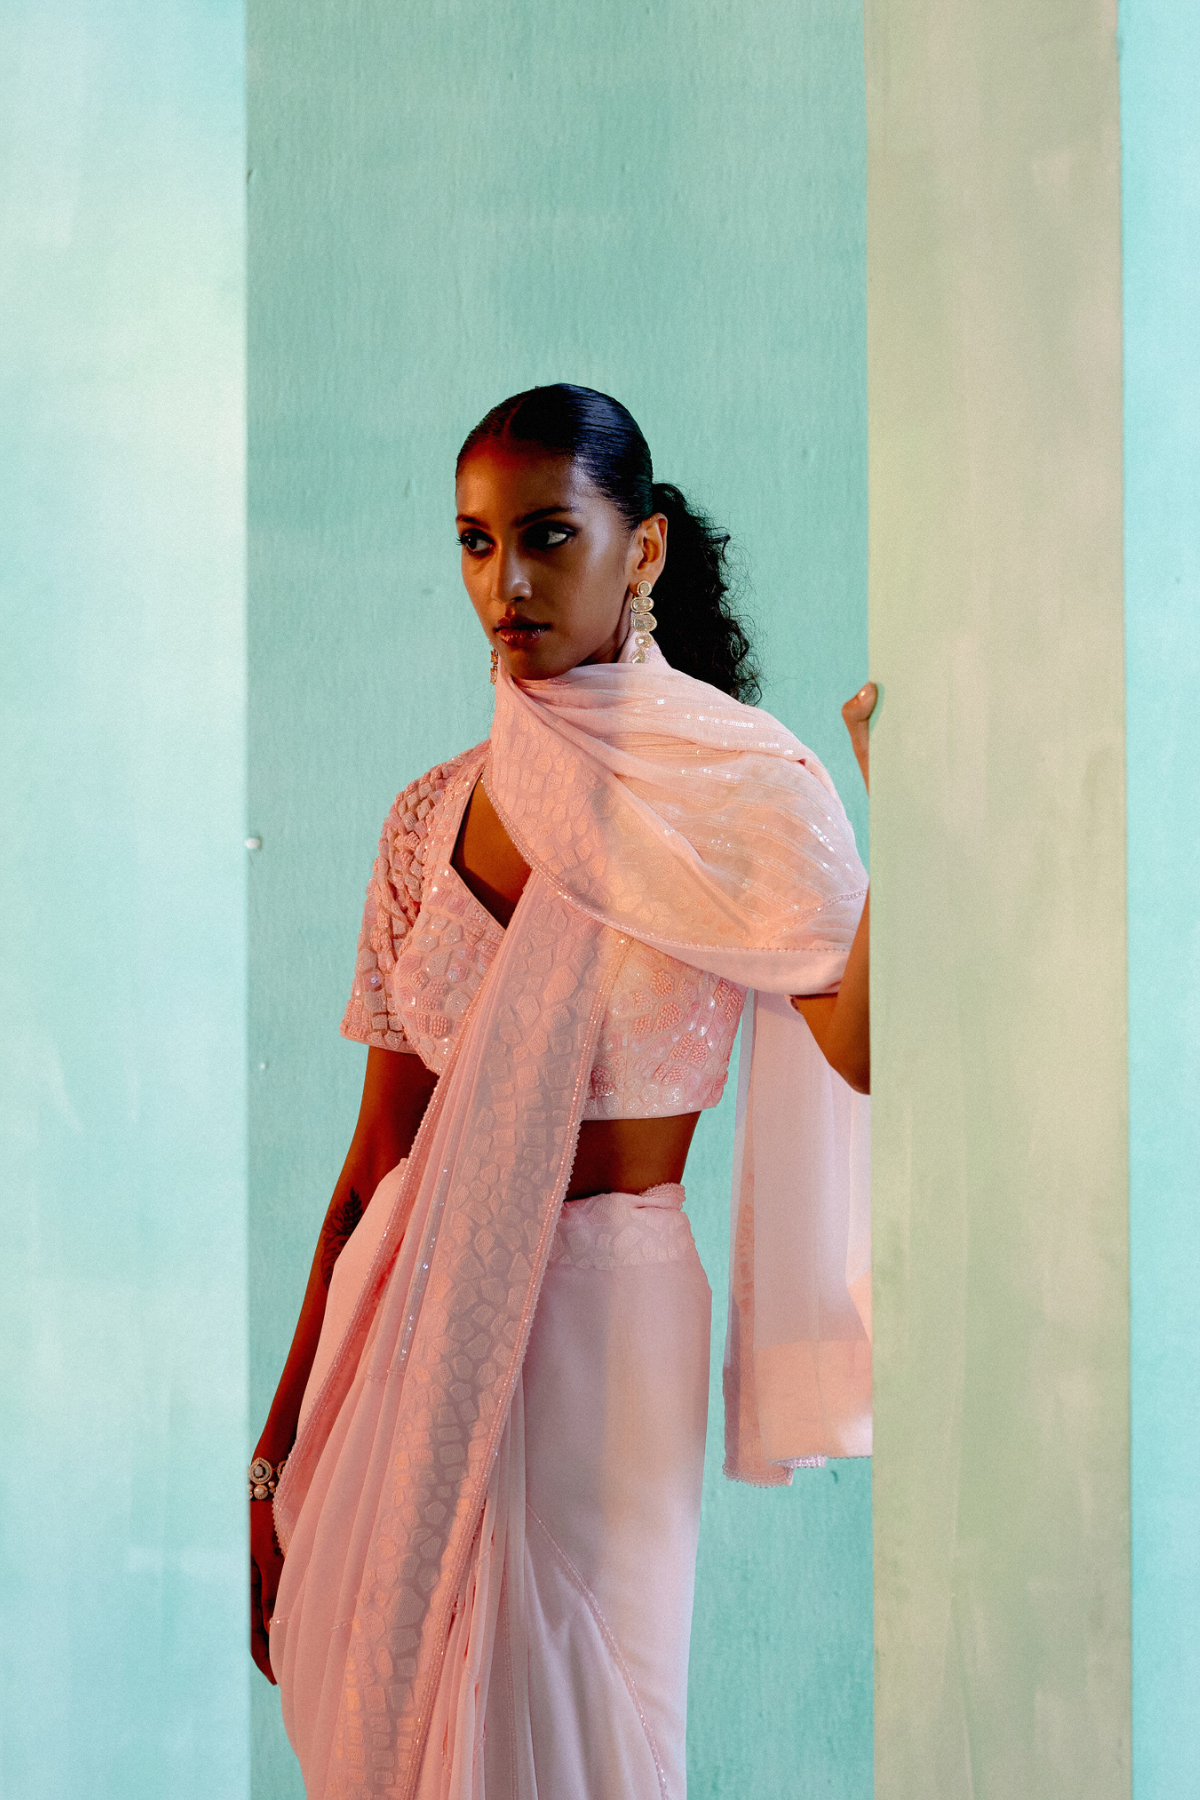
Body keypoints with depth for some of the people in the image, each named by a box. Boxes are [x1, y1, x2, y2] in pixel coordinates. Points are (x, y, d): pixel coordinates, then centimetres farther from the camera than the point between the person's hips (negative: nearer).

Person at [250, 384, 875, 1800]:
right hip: (412, 1313, 4)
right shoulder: (433, 815, 4)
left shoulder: (739, 789, -8)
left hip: (607, 1310, -4)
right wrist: (280, 1452, 7)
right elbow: (378, 1155, 6)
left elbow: (863, 1044, -25)